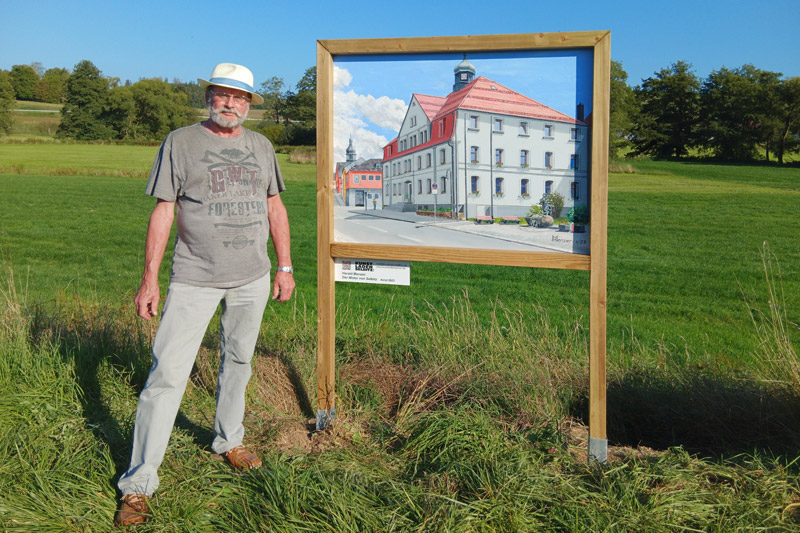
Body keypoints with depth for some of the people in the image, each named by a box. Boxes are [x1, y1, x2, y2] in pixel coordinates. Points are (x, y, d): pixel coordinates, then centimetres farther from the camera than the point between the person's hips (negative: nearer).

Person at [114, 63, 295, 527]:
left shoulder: (260, 146, 10)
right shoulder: (181, 142, -1)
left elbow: (274, 207, 15)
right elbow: (163, 211, -3)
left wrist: (285, 267, 12)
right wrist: (150, 278, -6)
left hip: (253, 279, 4)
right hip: (195, 279, -4)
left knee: (238, 363, 15)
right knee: (168, 373, -8)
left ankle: (228, 441, 37)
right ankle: (139, 483, 1)